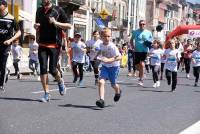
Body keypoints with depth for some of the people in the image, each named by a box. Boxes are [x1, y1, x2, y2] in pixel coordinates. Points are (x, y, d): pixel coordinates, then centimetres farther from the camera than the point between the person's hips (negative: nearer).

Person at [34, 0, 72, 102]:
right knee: (43, 68, -4)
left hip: (54, 45, -4)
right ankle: (46, 94, 3)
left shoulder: (58, 10, -2)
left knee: (52, 69, -3)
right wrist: (36, 26, 2)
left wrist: (56, 23, -17)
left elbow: (69, 25, -3)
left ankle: (60, 82, 30)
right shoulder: (39, 11, 12)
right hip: (42, 44, 4)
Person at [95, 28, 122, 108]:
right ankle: (101, 100, -21)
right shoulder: (101, 45, -3)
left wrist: (109, 60, -38)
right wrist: (97, 56, 11)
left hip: (114, 66, -4)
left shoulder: (112, 46, -23)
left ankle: (118, 92, 47)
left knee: (113, 84, 11)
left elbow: (119, 57, -30)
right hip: (105, 66, 4)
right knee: (101, 81, -17)